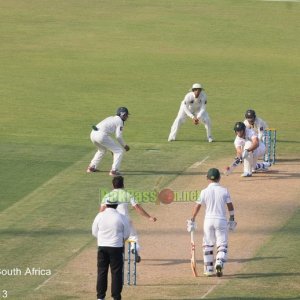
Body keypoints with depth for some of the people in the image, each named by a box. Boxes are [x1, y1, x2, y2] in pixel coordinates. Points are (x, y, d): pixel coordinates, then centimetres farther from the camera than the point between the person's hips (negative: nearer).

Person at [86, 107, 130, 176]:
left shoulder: (111, 118, 29)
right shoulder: (119, 121, 4)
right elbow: (118, 136, -4)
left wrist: (111, 148, 37)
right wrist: (124, 145, 11)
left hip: (93, 134, 9)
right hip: (101, 135, -9)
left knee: (102, 150, 36)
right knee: (119, 151, 2)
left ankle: (91, 167, 35)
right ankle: (114, 170, -4)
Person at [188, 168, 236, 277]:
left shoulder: (204, 192, -2)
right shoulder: (224, 191, -1)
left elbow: (197, 207, -1)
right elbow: (230, 207, 3)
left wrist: (192, 221, 7)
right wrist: (232, 219, 16)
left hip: (208, 220, 1)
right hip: (221, 220, -1)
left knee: (208, 245, 13)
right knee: (222, 244, 3)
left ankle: (208, 270, 15)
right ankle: (219, 263, -23)